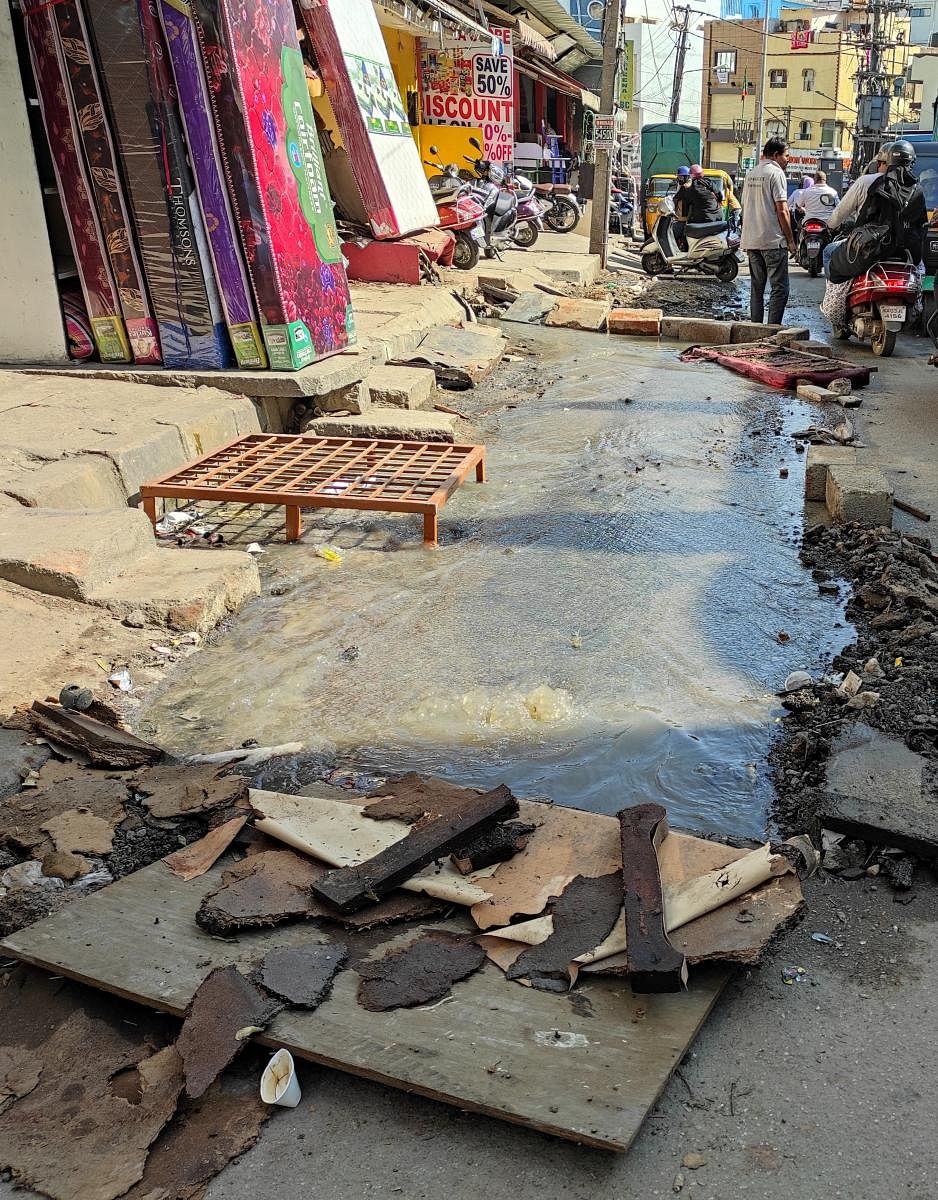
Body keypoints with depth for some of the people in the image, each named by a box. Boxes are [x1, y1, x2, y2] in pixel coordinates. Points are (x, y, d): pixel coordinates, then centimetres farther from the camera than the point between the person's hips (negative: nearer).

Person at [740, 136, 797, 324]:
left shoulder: (751, 174, 14)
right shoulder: (776, 173, -8)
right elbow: (782, 210, -13)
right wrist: (790, 240, -8)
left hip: (751, 241, 8)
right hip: (773, 240, -8)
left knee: (757, 287, 12)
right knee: (780, 288, -5)